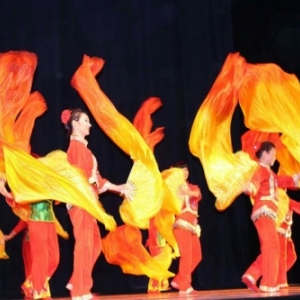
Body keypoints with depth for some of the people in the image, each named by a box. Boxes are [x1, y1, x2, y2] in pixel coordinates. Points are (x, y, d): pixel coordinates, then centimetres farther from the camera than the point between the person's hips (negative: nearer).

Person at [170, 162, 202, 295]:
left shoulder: (192, 187, 18)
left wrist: (188, 192, -29)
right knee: (186, 254, -13)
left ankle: (178, 280, 16)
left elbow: (198, 194, -7)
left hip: (192, 225, 7)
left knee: (196, 256, 7)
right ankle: (184, 285, -8)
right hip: (181, 224, -7)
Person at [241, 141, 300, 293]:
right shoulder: (261, 170, -6)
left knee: (269, 248, 8)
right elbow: (253, 187, -23)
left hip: (268, 213, 10)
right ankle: (268, 283, -10)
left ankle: (250, 276, 5)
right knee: (271, 246, -11)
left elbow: (283, 181, 38)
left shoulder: (269, 172, 24)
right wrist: (248, 188, -45)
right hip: (264, 211, -10)